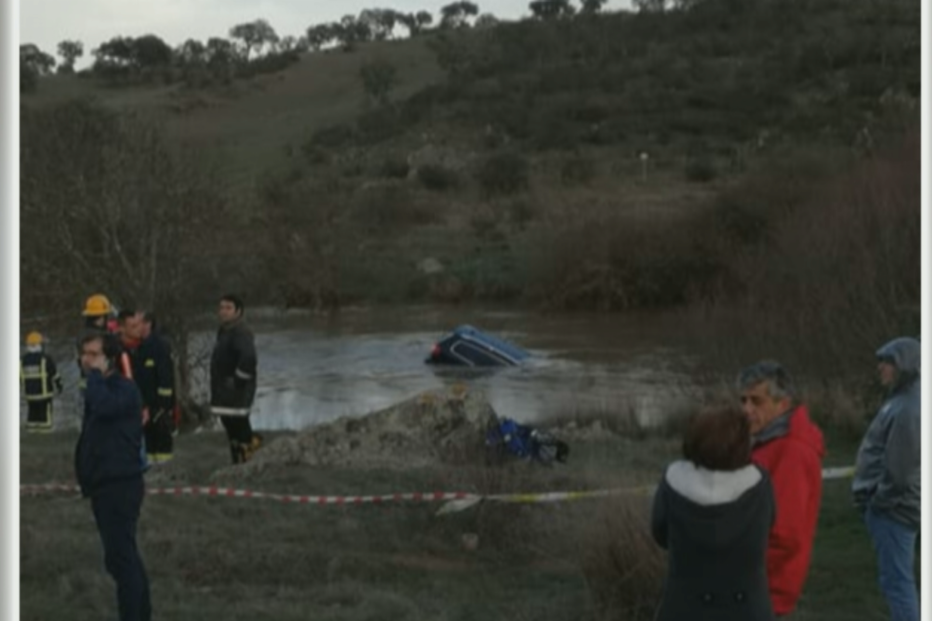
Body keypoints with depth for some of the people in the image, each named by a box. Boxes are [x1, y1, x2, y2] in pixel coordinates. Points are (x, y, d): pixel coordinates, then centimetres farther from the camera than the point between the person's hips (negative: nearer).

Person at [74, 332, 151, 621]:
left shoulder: (124, 389, -14)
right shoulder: (100, 388, 15)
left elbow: (103, 406, -36)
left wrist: (96, 374, -21)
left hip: (120, 485, -10)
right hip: (105, 484, 10)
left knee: (120, 557, -12)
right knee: (124, 555, 15)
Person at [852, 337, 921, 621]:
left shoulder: (908, 409, -21)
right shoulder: (901, 400, 11)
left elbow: (898, 468, -24)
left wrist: (879, 501, -12)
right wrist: (875, 500, 14)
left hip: (893, 508, -10)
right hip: (892, 505, 10)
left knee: (896, 579, -5)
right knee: (899, 578, 18)